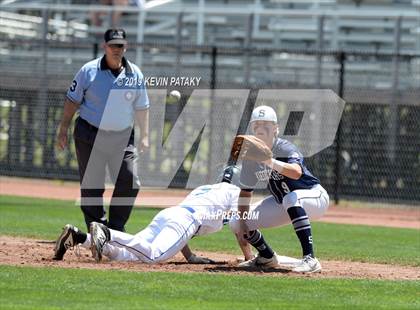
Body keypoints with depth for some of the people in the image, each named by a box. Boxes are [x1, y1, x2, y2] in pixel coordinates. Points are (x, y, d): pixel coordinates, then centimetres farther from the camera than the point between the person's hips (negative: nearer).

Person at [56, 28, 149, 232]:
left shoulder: (135, 74, 3)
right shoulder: (89, 71, -4)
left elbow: (141, 108, 11)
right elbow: (72, 100, 1)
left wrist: (144, 136, 7)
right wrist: (63, 130, -2)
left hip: (123, 137, 2)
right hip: (90, 137, -2)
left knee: (130, 183, -6)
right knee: (91, 185, -1)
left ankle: (115, 227, 8)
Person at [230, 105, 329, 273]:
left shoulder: (285, 149, -26)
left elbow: (297, 173, -48)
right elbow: (245, 191, 0)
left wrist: (271, 162, -62)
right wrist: (242, 223, -7)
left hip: (315, 197, -7)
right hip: (281, 202, 7)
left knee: (291, 198, -43)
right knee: (235, 223, 0)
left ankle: (310, 259, -44)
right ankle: (267, 257, 27)